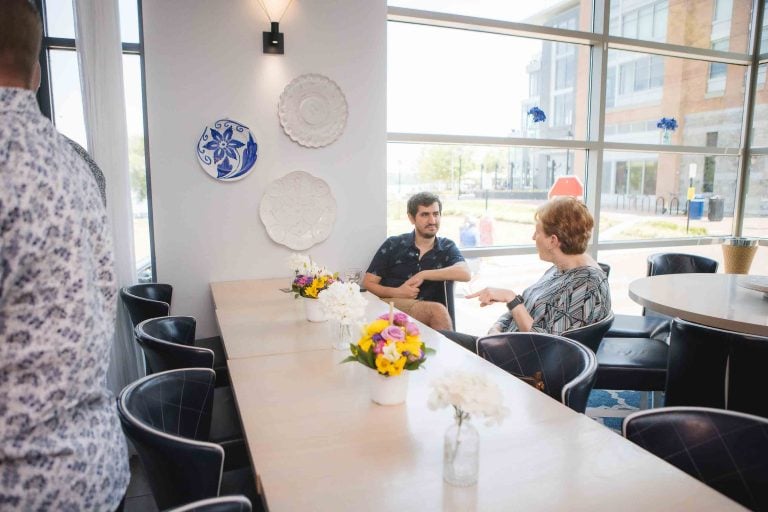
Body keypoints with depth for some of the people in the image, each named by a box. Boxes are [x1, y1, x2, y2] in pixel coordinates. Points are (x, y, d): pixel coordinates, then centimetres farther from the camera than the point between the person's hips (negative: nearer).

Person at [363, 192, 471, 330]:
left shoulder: (447, 247, 10)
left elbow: (464, 274, -9)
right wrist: (397, 292, -11)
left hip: (429, 315, 2)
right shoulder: (393, 245, 7)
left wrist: (422, 275, -11)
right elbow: (368, 283, 6)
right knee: (437, 310, -30)